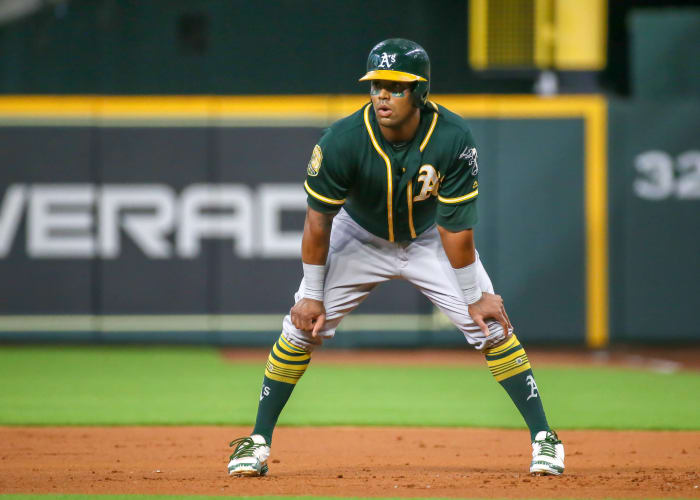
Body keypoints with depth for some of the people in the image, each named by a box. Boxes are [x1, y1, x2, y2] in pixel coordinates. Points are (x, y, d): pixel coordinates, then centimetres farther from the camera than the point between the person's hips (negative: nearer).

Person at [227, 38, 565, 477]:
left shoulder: (454, 139, -31)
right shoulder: (344, 140, -31)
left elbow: (456, 227, -23)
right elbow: (319, 218, -18)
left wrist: (475, 296, -17)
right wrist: (312, 294, -14)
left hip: (431, 239, 0)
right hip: (362, 239, 0)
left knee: (490, 325, -10)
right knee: (302, 328, -8)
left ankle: (543, 437, 0)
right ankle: (259, 442, 4)